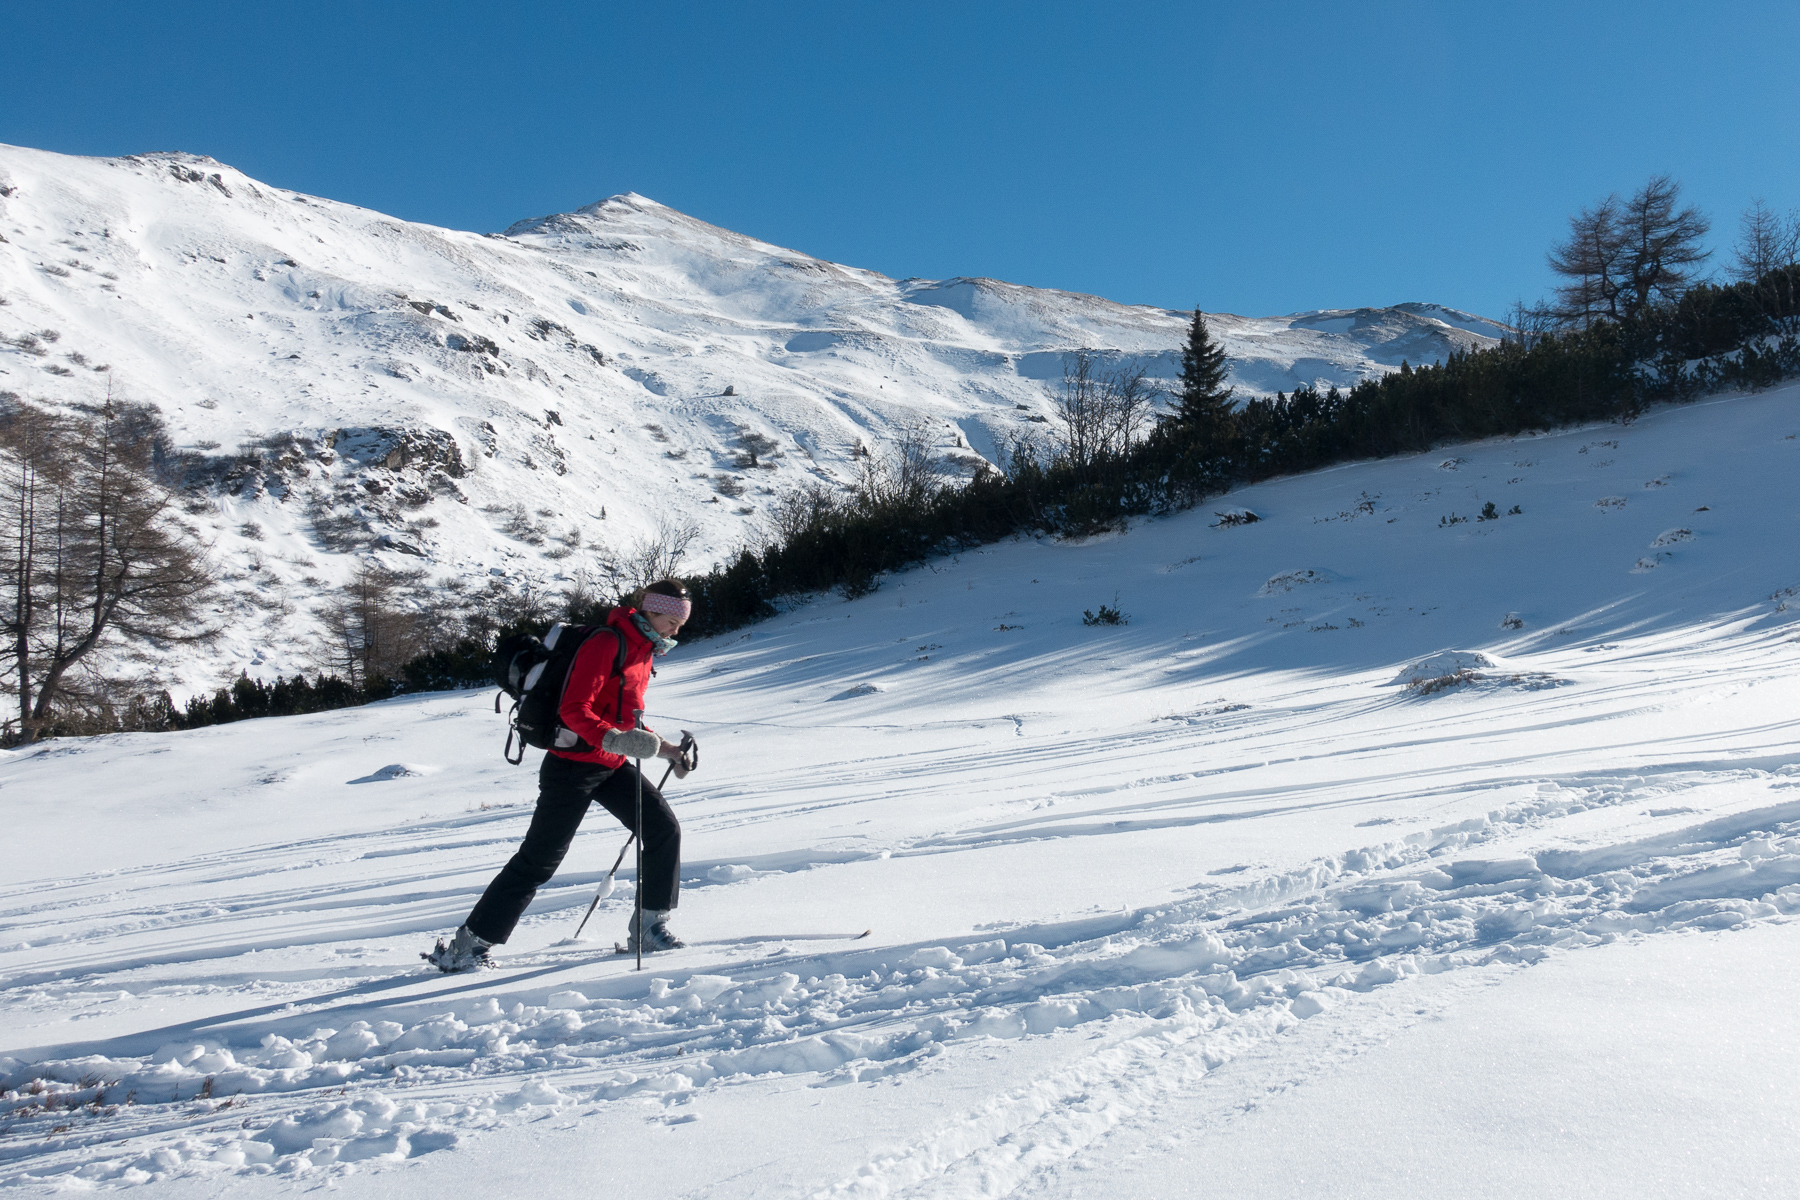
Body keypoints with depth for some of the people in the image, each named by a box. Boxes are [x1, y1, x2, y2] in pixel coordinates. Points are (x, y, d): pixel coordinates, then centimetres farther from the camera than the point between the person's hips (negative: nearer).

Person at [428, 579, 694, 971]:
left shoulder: (644, 649, 12)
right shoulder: (607, 644, -17)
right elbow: (574, 710, -25)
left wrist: (666, 749, 13)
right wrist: (614, 739, -39)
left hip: (611, 765, 9)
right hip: (574, 764, -8)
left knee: (664, 828, -3)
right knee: (539, 859, -4)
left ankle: (650, 926, 7)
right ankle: (469, 943, 7)